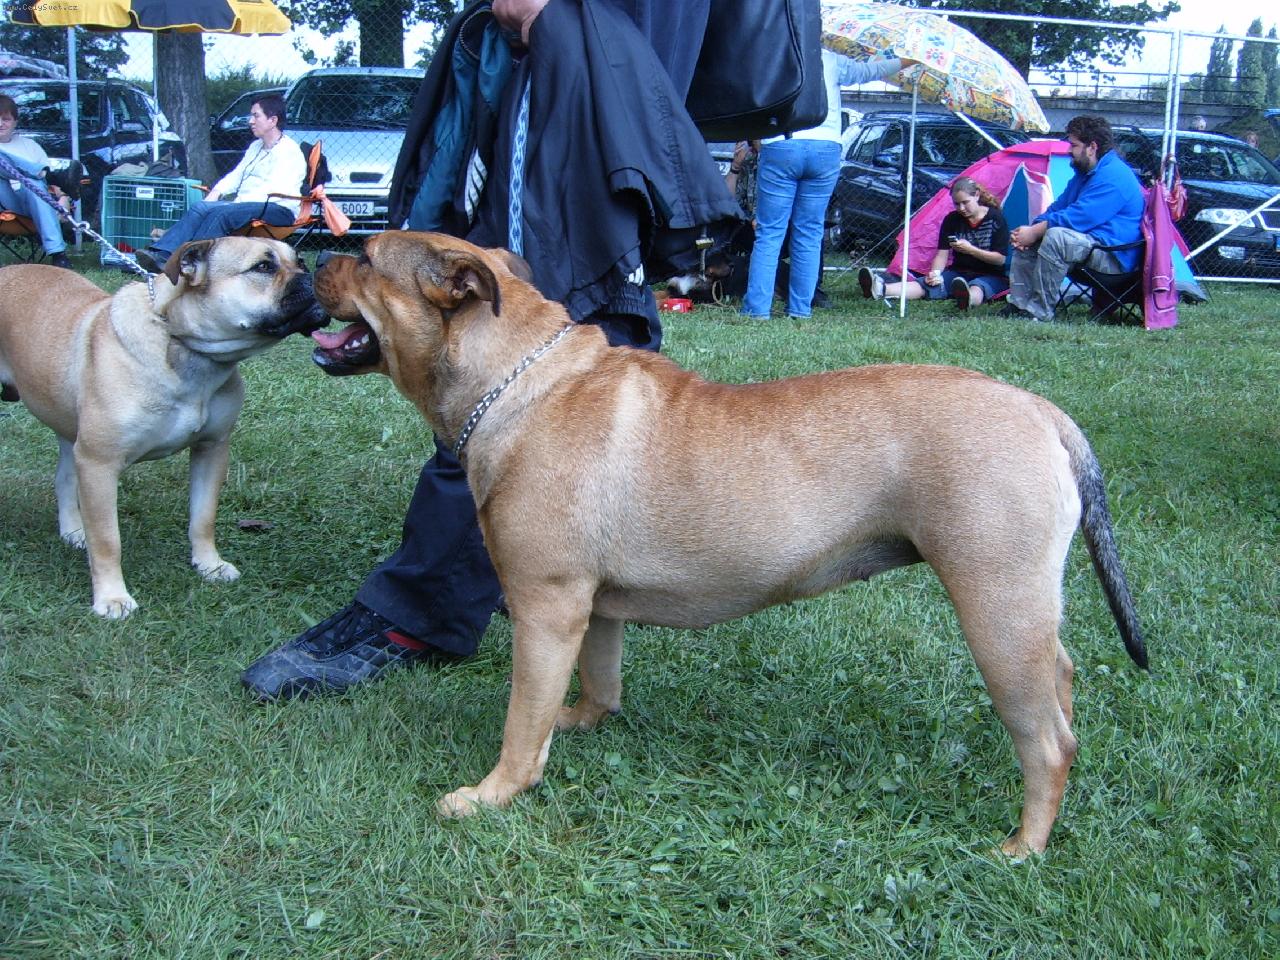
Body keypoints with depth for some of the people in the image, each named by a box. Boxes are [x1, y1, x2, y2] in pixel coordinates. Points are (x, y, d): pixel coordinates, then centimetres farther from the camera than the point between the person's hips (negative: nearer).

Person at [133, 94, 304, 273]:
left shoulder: (289, 151, -5)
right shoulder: (255, 147, 26)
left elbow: (274, 190, -16)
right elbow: (237, 174, 25)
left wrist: (241, 202, -21)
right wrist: (217, 191, 5)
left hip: (279, 209, -8)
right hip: (244, 204, 8)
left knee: (220, 213, -31)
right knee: (201, 208, -16)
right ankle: (161, 254, -33)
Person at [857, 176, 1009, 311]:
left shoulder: (995, 218, -7)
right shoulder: (951, 220, 3)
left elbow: (1000, 259, -10)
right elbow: (942, 254, 1)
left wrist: (970, 249, -20)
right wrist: (935, 273, -21)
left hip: (990, 277, -3)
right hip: (959, 274, 3)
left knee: (978, 287, -40)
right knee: (929, 283, -24)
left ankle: (968, 298, -79)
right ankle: (881, 289, -52)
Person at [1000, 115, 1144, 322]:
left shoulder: (1112, 176, -19)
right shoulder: (1085, 173, 16)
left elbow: (1077, 218, -26)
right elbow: (1058, 208, 17)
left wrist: (1035, 232, -17)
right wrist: (1032, 228, -3)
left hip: (1114, 256, -11)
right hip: (1091, 245, 11)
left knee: (1055, 237, -34)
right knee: (1025, 241, 6)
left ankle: (1039, 311, -29)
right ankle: (1019, 303, -4)